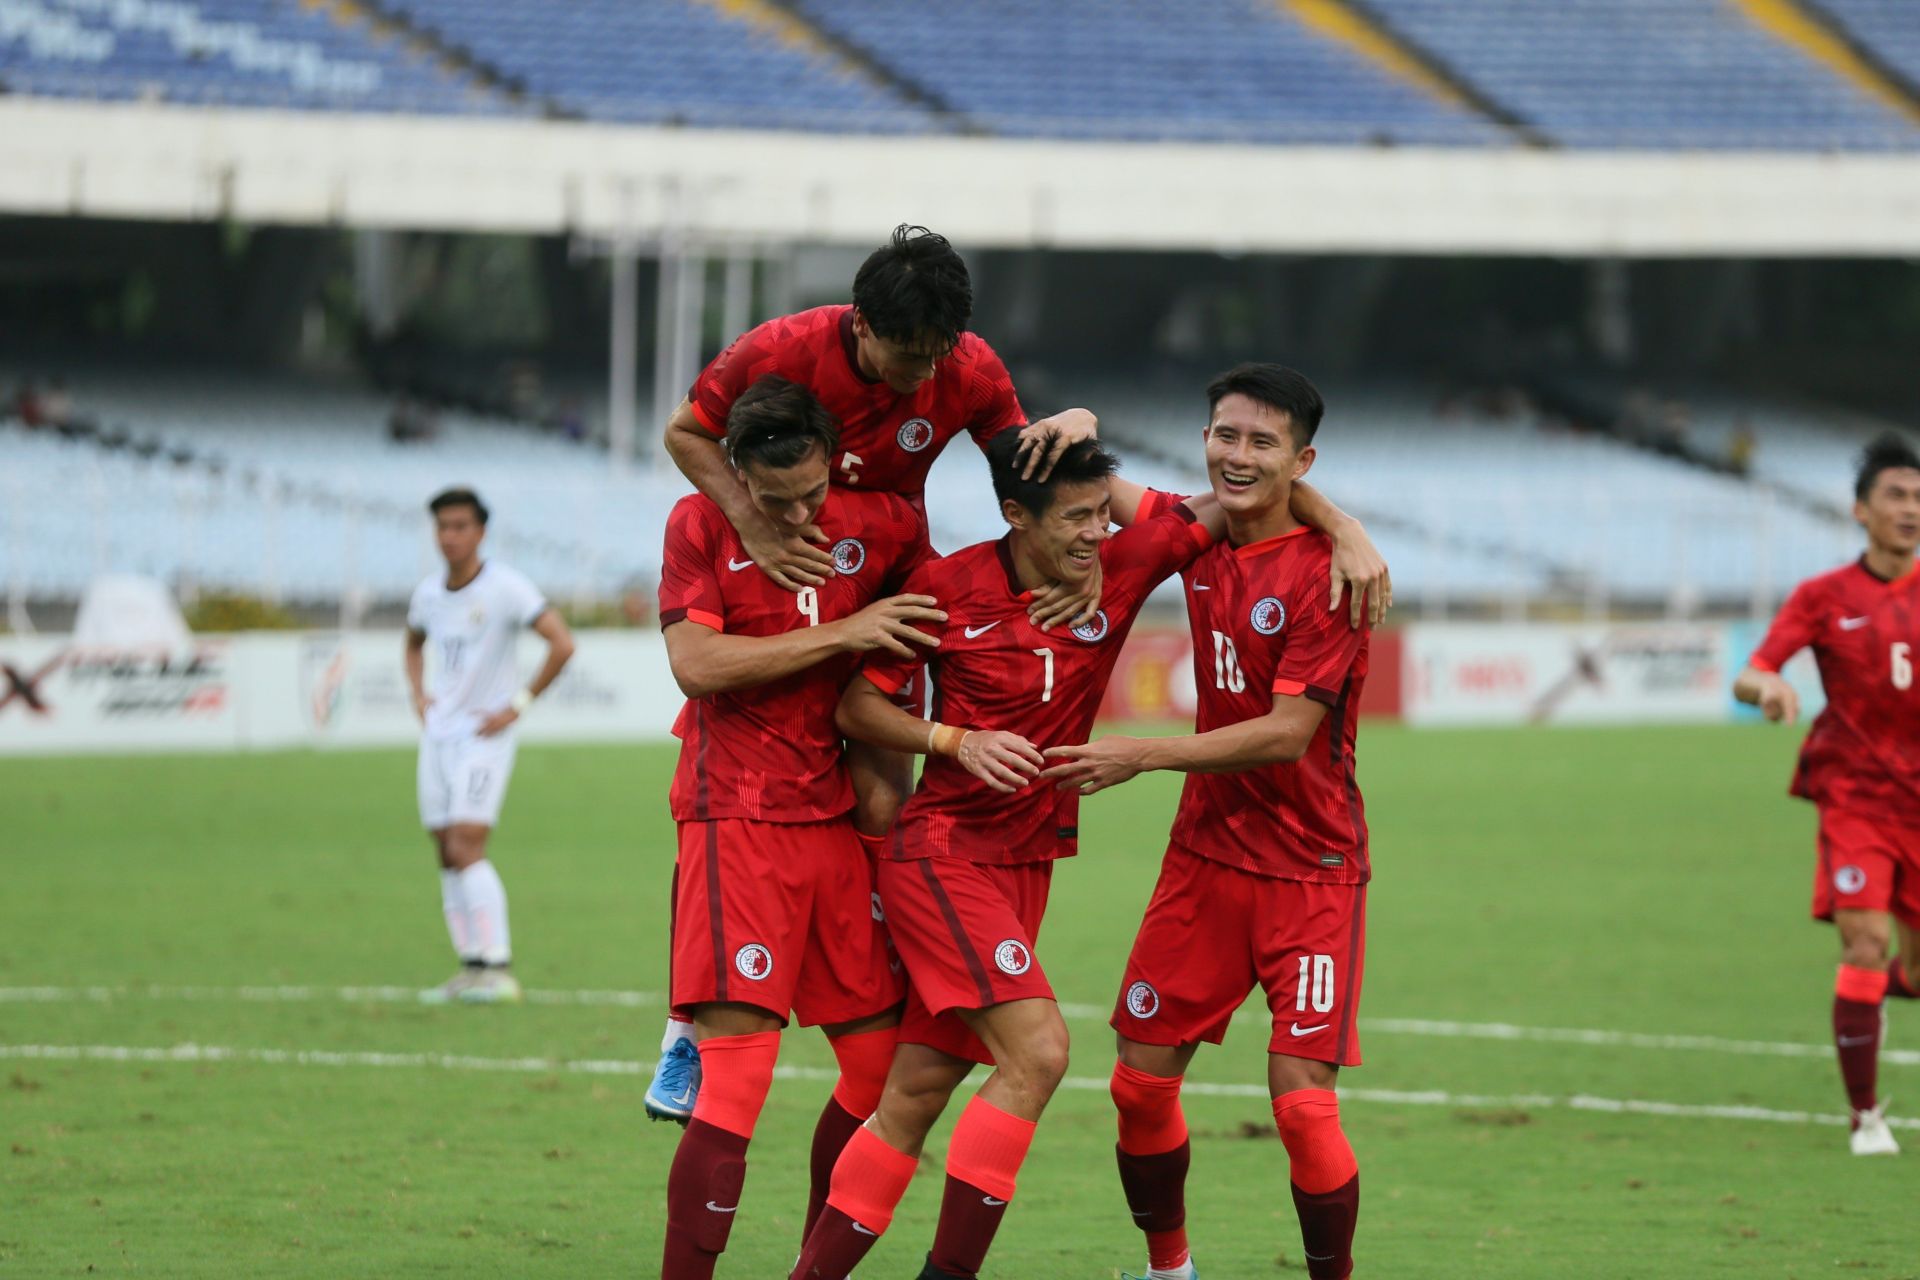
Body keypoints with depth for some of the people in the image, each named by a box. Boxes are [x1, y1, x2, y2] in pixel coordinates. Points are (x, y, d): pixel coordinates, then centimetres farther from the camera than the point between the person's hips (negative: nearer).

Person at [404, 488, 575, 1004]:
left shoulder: (506, 588, -13)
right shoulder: (428, 594, 8)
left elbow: (562, 644, -16)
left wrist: (518, 705, -15)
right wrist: (418, 695, 13)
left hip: (484, 735, -7)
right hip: (438, 734, 7)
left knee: (466, 848, -16)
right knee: (447, 854, 5)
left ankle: (498, 968, -15)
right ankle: (471, 966, 10)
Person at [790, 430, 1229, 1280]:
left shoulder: (1121, 570, 0)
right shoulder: (948, 588, -9)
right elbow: (856, 706, -2)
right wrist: (958, 742, -16)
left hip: (1026, 863, 5)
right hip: (942, 852, -5)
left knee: (918, 1094, 4)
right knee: (1037, 1051, -20)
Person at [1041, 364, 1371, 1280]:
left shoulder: (1327, 571, -16)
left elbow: (1288, 732, -20)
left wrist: (1143, 756, -22)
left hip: (1310, 868, -6)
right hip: (1207, 852, 6)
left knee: (1301, 1098, -14)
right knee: (1141, 1081, 6)